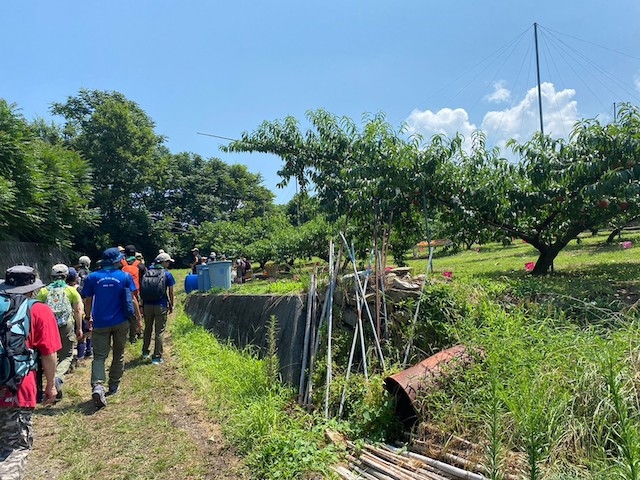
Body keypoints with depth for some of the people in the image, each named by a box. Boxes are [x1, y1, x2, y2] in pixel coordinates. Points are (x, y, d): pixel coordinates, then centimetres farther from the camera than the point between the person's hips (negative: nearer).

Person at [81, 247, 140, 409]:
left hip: (100, 323, 0)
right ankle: (114, 386, 24)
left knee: (99, 356, 2)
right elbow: (132, 299, -3)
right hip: (121, 323, 0)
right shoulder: (125, 276, -4)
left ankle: (98, 386, -19)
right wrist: (138, 317, 6)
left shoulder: (93, 277, 0)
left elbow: (88, 300, 4)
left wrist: (88, 317, 19)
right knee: (118, 355, 16)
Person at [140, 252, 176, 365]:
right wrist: (171, 306, 8)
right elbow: (170, 292, -3)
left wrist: (143, 303, 18)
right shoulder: (167, 274, -5)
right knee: (159, 332, 4)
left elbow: (142, 290, 10)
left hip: (147, 305, 4)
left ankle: (145, 353, 33)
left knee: (147, 329, 21)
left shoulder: (147, 273, 6)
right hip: (161, 306, -4)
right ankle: (157, 357, 7)